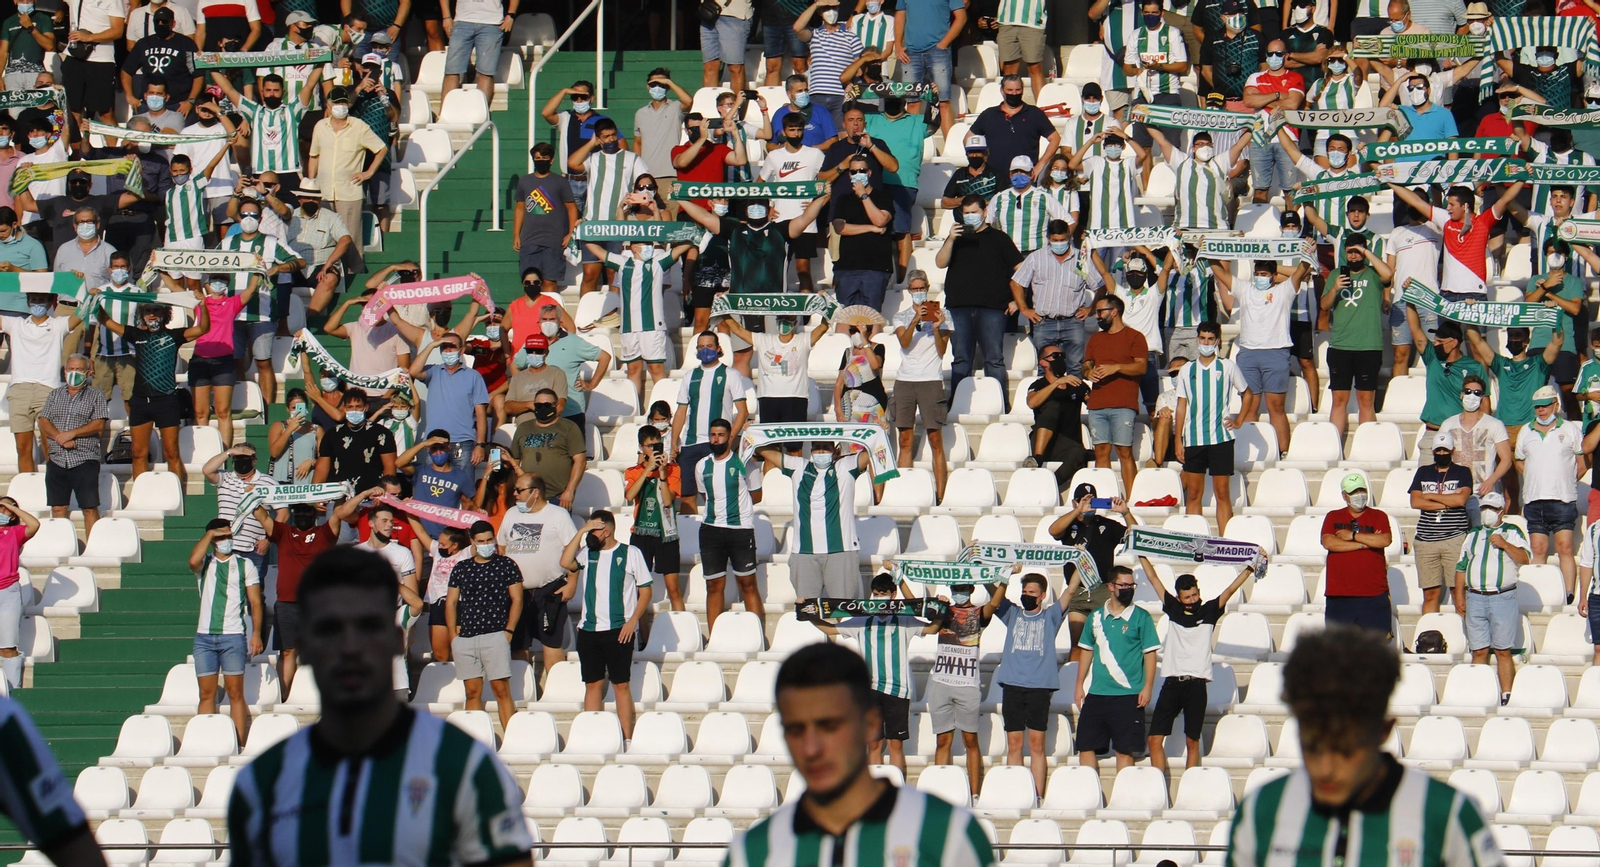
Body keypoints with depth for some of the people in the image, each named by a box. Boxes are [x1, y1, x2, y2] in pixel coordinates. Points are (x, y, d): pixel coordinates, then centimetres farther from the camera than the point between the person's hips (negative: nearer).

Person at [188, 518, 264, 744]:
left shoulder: (244, 565, 9)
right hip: (204, 636, 2)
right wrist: (210, 534, -5)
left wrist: (256, 634, -4)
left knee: (235, 693, -3)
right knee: (206, 694, 1)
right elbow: (193, 561, -14)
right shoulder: (204, 563, 11)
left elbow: (255, 601, 6)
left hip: (232, 636, -2)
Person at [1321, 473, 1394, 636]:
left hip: (1374, 594, -1)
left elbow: (1385, 540, -10)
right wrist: (1364, 543, -8)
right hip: (1340, 595, 1)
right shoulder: (1333, 517, 11)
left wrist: (1353, 535, -8)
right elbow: (1328, 542, -7)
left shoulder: (1378, 517, 9)